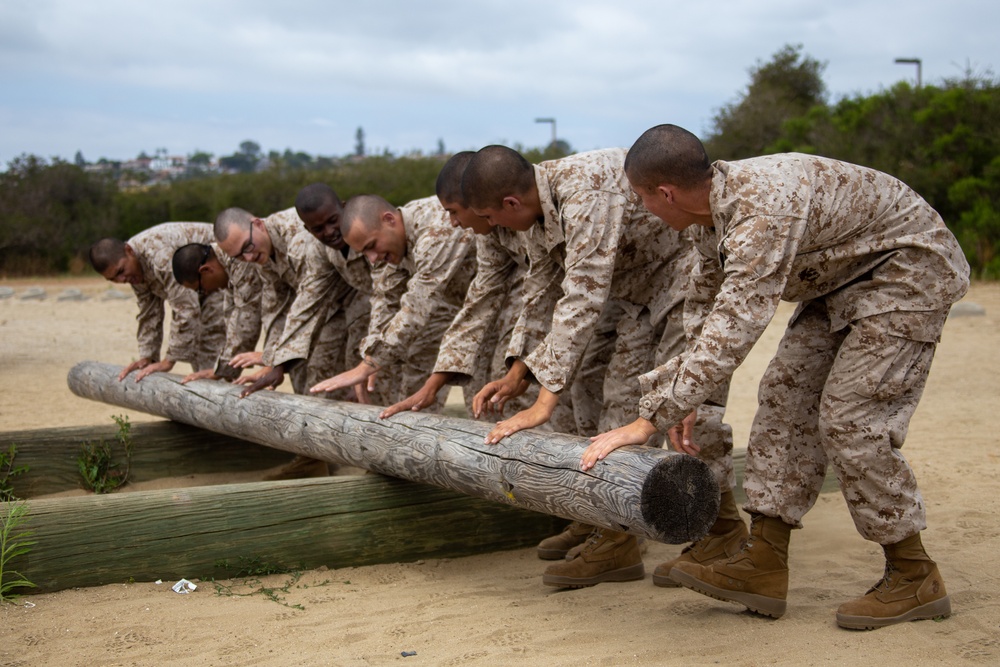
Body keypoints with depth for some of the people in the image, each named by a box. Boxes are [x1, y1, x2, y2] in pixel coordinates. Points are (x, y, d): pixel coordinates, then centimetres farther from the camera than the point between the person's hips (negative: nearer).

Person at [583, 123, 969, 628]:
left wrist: (651, 417, -40)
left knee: (850, 420, -14)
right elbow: (713, 308, 11)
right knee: (785, 396, 1)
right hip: (841, 277, 10)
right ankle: (764, 566, 3)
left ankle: (914, 578, 1)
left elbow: (734, 328, -40)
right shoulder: (710, 216, -3)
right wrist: (686, 401, 8)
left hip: (909, 268, -10)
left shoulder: (764, 209, -35)